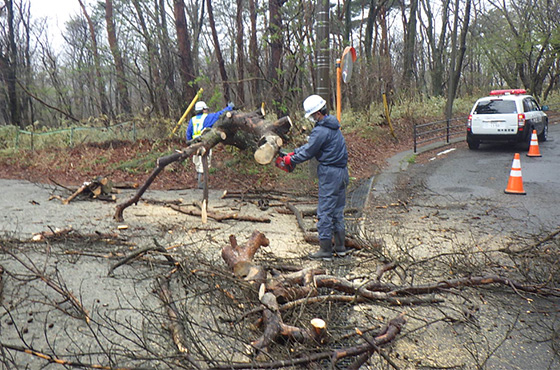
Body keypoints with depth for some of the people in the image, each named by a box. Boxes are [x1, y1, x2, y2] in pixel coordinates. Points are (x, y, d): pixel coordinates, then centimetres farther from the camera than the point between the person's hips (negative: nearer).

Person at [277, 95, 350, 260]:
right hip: (342, 172, 9)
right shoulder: (333, 125, 13)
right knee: (338, 211, 15)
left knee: (325, 212, -1)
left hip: (329, 173, -9)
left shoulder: (321, 130, -18)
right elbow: (311, 145, 18)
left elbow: (308, 152, -11)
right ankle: (340, 247, 22)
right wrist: (293, 153, 17)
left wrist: (290, 160, 3)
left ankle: (325, 250, 6)